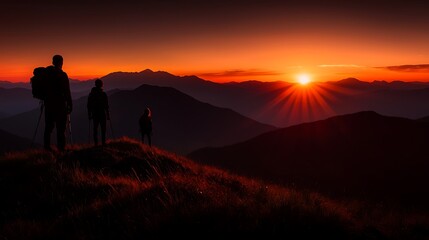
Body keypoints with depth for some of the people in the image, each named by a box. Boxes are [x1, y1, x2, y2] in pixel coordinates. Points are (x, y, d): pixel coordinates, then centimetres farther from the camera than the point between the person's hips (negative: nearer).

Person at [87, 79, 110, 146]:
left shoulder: (91, 94, 5)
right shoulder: (103, 94, -7)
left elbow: (88, 105, 7)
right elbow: (106, 106, -7)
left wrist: (89, 114, 13)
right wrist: (108, 114, 0)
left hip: (94, 114, 3)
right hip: (102, 114, -3)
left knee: (95, 129, 9)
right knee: (103, 129, 2)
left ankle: (96, 143, 5)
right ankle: (103, 143, -5)